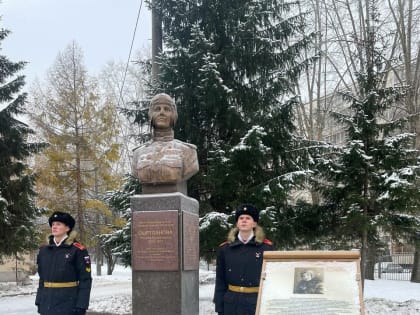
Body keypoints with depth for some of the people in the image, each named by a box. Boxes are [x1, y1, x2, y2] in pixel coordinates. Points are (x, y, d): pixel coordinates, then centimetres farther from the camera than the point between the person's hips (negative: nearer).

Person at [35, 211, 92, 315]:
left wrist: (81, 305, -14)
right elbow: (42, 278, 15)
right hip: (47, 305, 5)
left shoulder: (78, 250, -7)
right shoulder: (44, 250, 9)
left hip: (68, 306, -5)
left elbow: (85, 280, -9)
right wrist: (39, 301, 11)